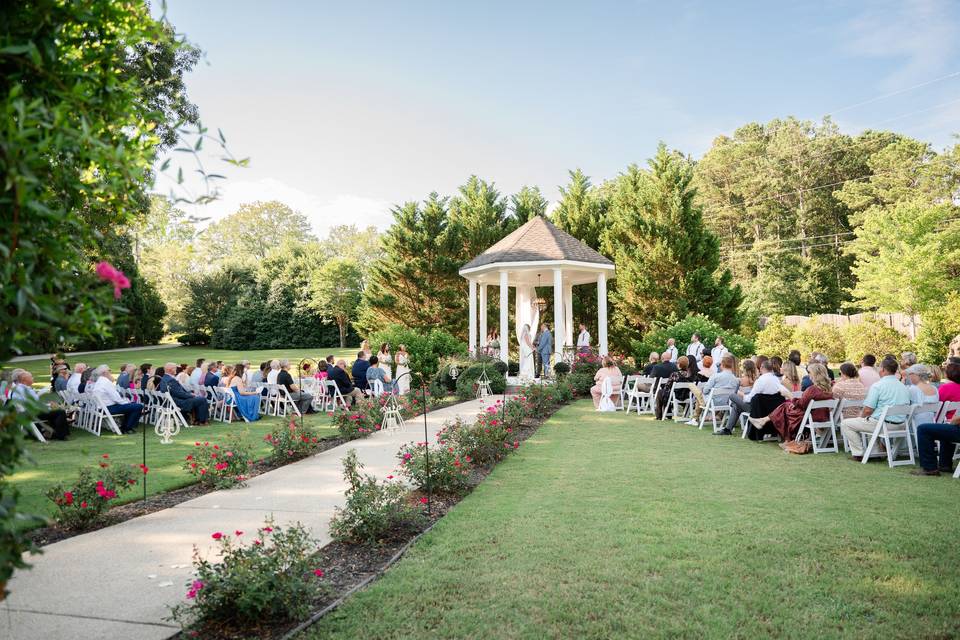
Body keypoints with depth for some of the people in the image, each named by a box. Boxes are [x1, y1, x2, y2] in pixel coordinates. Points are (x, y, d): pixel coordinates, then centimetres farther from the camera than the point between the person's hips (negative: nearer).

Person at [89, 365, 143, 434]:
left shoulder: (98, 381, 14)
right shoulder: (106, 382, -18)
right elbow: (116, 398, -21)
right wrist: (127, 402, -7)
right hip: (109, 408, -11)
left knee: (132, 404, 26)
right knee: (138, 407, -15)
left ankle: (124, 426, 24)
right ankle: (127, 428, -1)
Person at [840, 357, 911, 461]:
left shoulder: (877, 385, -14)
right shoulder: (904, 387, 8)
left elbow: (868, 410, -17)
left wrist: (861, 417, 7)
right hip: (900, 424, 8)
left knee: (845, 424, 4)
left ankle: (859, 454, 4)